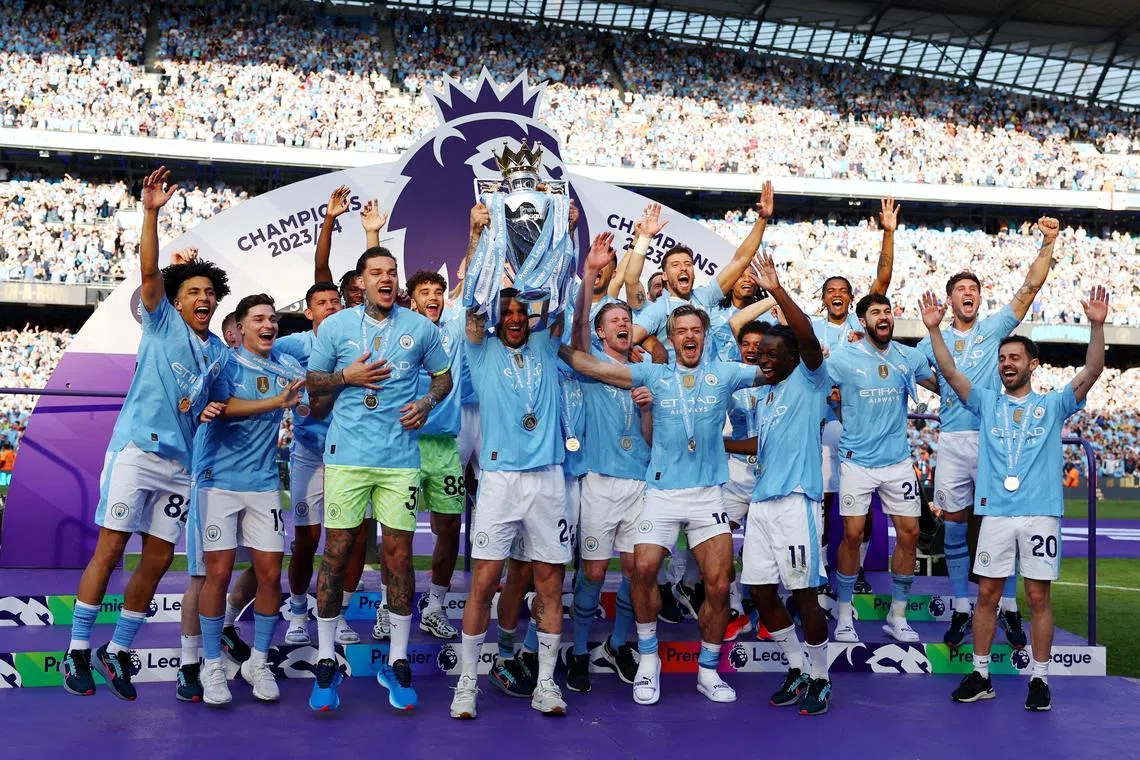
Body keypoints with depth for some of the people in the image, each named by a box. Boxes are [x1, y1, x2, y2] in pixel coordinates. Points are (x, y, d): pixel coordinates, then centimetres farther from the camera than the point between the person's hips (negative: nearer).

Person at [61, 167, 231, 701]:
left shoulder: (220, 352, 17)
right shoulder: (163, 324, 4)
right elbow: (149, 271, -10)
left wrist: (212, 408, 3)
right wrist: (151, 212, -21)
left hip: (182, 462, 5)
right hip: (137, 450, -5)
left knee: (158, 559, 4)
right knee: (109, 549, -6)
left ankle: (117, 652, 17)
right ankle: (78, 651, 4)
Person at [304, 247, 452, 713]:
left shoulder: (420, 328, 7)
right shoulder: (335, 326, 5)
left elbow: (443, 375, 18)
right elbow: (312, 382, 11)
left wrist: (426, 403, -2)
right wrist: (347, 376, -8)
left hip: (401, 457, 1)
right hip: (347, 454, -1)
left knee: (399, 555, 2)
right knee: (337, 553, 0)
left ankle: (397, 663, 15)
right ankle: (326, 662, 12)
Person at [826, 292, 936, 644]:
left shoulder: (909, 357, 4)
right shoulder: (844, 357, -6)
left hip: (898, 460, 3)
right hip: (857, 460, -3)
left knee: (909, 533, 2)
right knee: (853, 535, -2)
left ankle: (897, 616, 16)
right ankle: (844, 616, 13)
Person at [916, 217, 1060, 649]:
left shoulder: (994, 328, 8)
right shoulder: (935, 341, 14)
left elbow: (1030, 288, -2)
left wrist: (1047, 244, -12)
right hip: (952, 440, 2)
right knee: (954, 526, 3)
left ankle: (1009, 609, 8)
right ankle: (962, 610, 11)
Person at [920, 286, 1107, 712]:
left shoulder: (1052, 405, 7)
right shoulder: (987, 403, 11)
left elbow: (1091, 373, -6)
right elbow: (950, 373, 1)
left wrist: (1096, 325, -19)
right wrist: (933, 328, -10)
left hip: (1041, 513, -1)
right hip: (996, 513, 2)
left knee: (1038, 597, 3)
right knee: (987, 595, 4)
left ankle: (1039, 679, 11)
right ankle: (980, 675, 13)